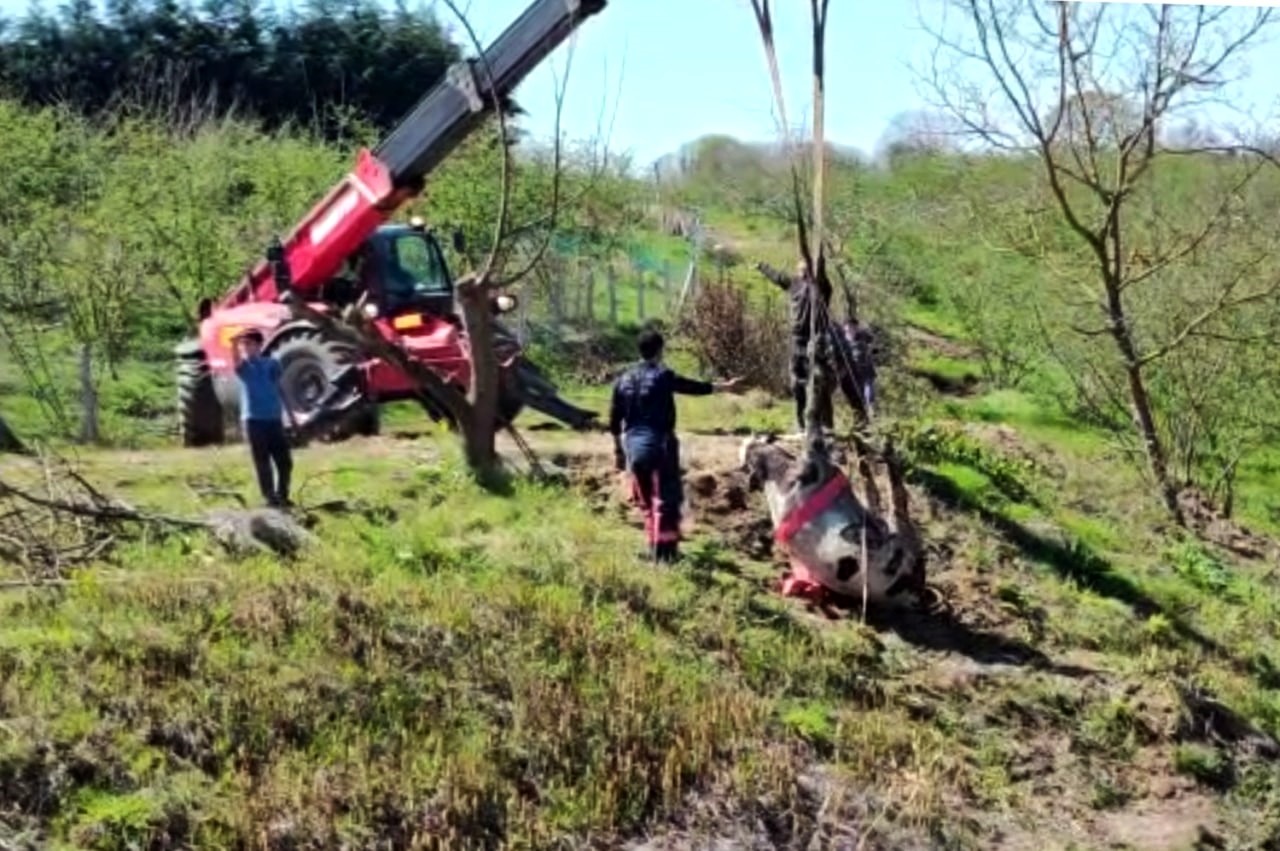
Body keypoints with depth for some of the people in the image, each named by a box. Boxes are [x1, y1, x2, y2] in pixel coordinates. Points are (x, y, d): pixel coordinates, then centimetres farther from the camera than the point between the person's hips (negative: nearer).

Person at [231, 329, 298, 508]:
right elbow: (236, 361, -28)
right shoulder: (244, 366, -3)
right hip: (254, 420, -3)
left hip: (274, 419, 4)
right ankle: (271, 498, 5)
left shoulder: (272, 364, 8)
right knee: (263, 463, -1)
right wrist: (234, 344, -49)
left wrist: (290, 414, 19)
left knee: (285, 461, 8)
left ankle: (282, 496, 23)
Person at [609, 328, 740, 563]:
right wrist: (724, 386, 12)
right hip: (659, 444, -6)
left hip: (633, 447, 6)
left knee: (647, 501, 17)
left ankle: (654, 549, 23)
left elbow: (614, 422, 10)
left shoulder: (623, 380, 7)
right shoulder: (662, 376, -9)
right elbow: (694, 387, -1)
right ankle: (663, 552, -3)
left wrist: (619, 451, 19)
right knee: (666, 500, 0)